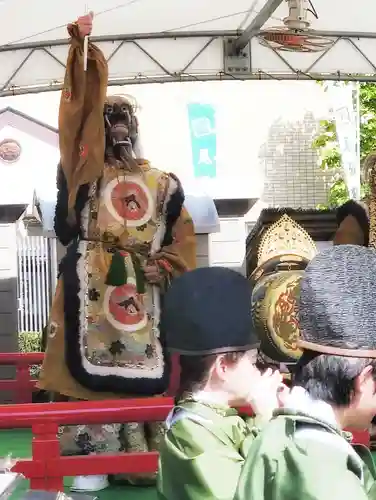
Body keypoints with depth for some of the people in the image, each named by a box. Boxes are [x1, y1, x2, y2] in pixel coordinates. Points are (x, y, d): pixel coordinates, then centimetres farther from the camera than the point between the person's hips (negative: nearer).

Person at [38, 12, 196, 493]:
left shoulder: (164, 183, 15)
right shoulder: (85, 172, 8)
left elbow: (183, 237, 14)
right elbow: (78, 112, -2)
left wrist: (164, 267, -5)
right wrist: (80, 48, -10)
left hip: (142, 291, 2)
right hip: (91, 286, -2)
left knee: (145, 372, 2)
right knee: (92, 368, -5)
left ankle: (142, 458, 11)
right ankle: (93, 460, 1)